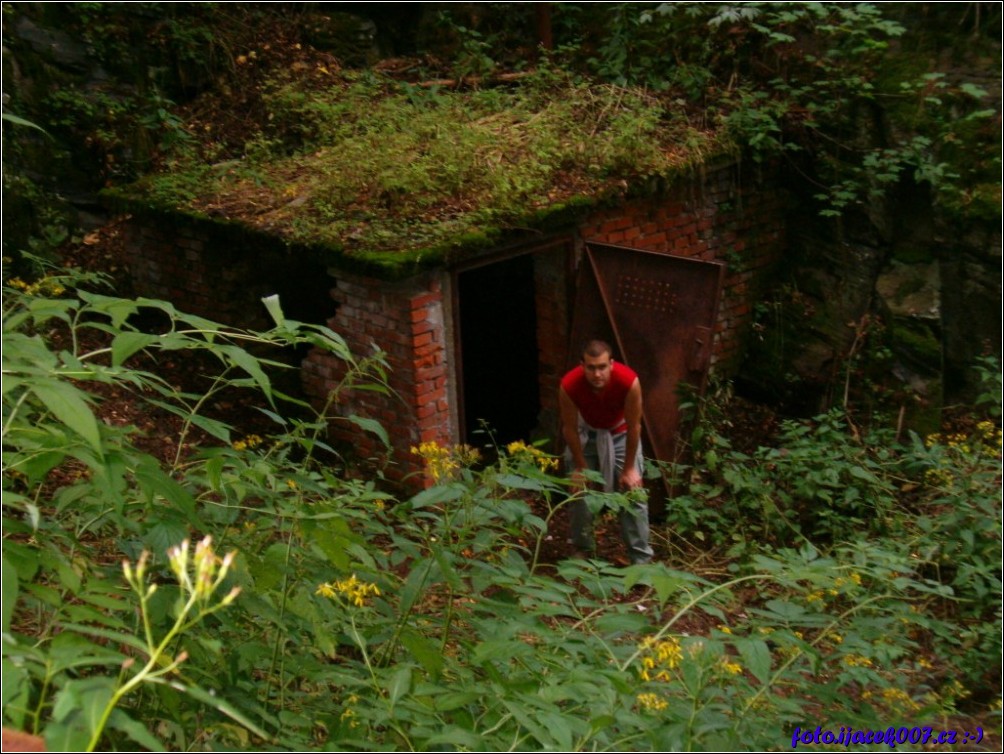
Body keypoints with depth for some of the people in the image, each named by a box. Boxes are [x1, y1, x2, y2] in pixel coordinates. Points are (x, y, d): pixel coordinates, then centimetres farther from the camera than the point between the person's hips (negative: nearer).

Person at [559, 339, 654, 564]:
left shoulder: (629, 381, -37)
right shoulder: (569, 385, -34)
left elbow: (634, 427, -24)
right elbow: (570, 428, -19)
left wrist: (629, 468, -15)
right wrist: (581, 467, -10)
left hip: (620, 432, -1)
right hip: (585, 431, 1)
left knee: (633, 492, -7)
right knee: (579, 488, 1)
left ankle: (641, 558, 0)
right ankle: (582, 550, 20)